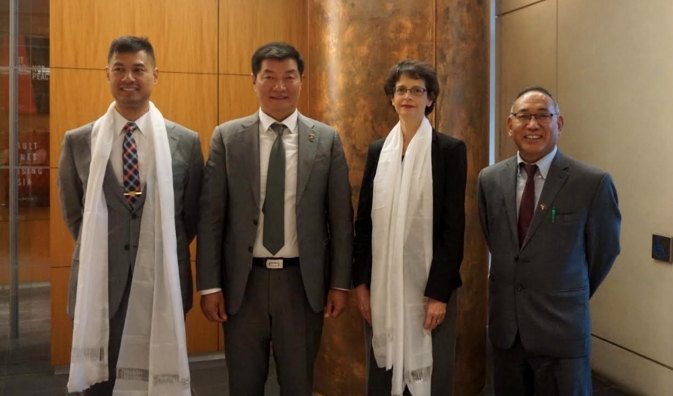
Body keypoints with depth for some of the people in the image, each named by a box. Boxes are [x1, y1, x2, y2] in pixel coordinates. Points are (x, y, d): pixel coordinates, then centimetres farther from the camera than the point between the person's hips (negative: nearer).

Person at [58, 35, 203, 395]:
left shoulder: (186, 142, 0)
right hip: (98, 284, 1)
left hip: (163, 282, 0)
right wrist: (98, 252, 7)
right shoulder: (77, 141, 2)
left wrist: (162, 254, 6)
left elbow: (192, 213, 7)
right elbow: (72, 213, 10)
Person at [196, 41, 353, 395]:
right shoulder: (227, 137, -1)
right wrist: (210, 285, -5)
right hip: (243, 281, 0)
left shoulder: (326, 139, 0)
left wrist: (340, 283, 0)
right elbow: (210, 216, -2)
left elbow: (340, 218, 2)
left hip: (303, 282, 0)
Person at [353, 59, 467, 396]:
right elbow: (364, 221, 8)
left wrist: (439, 292, -12)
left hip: (428, 283, -3)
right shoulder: (378, 150, 7)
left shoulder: (450, 150, -4)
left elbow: (454, 226, -8)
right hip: (381, 284, 3)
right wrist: (360, 281, 2)